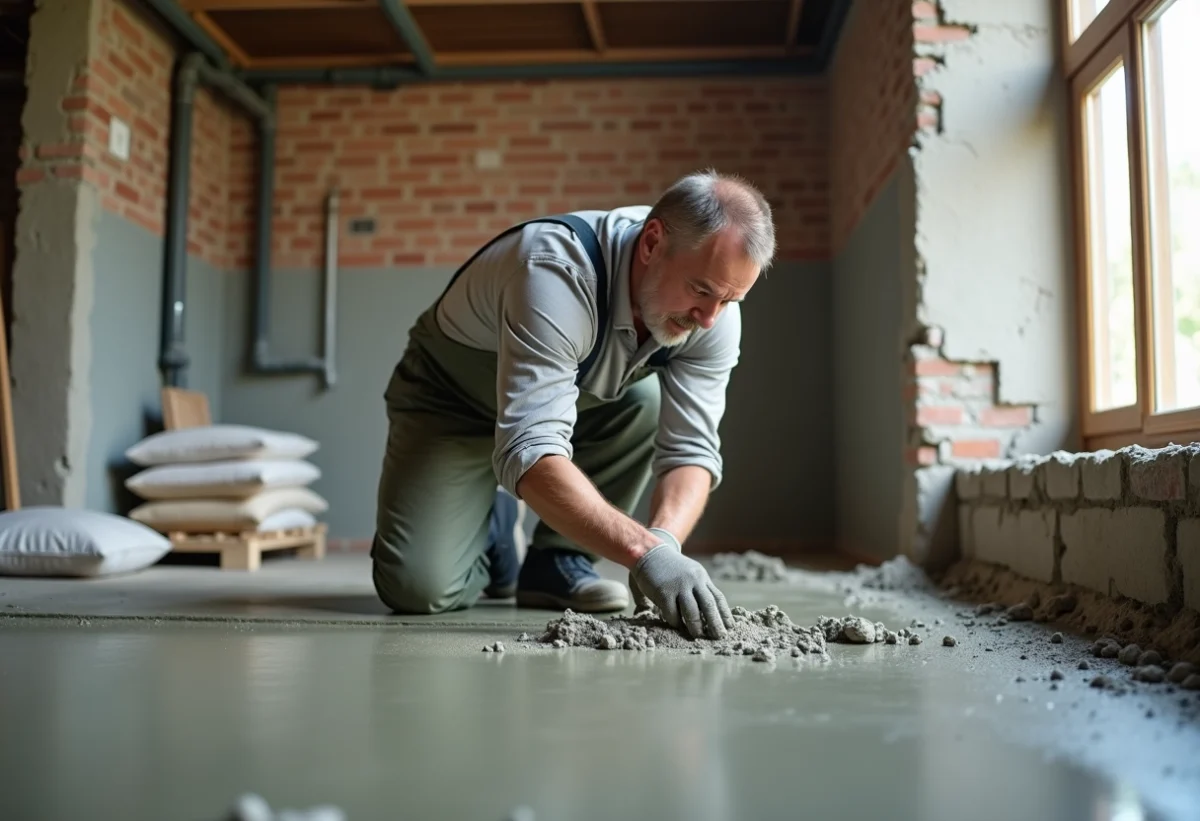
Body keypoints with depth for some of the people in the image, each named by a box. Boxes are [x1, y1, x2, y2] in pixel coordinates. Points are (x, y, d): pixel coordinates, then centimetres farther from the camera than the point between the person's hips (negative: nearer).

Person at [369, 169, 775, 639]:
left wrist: (664, 542, -40)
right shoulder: (556, 272, -39)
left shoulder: (713, 307, -21)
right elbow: (529, 452, -47)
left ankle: (556, 562, -7)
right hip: (452, 404, -5)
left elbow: (690, 449, -21)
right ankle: (491, 528, 12)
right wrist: (644, 551, -55)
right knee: (419, 588, -22)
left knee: (650, 400, -25)